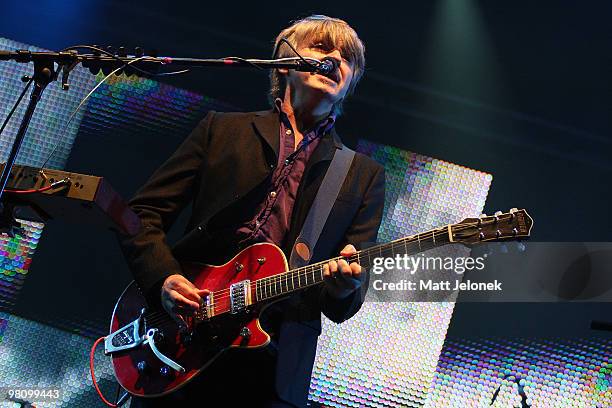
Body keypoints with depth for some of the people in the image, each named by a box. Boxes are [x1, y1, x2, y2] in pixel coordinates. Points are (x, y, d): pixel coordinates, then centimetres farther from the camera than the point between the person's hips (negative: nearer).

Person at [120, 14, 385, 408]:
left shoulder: (365, 176, 9)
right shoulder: (222, 129, 9)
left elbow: (342, 307, 4)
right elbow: (142, 213, 8)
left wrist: (343, 287, -19)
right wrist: (164, 279, -10)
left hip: (273, 370, 1)